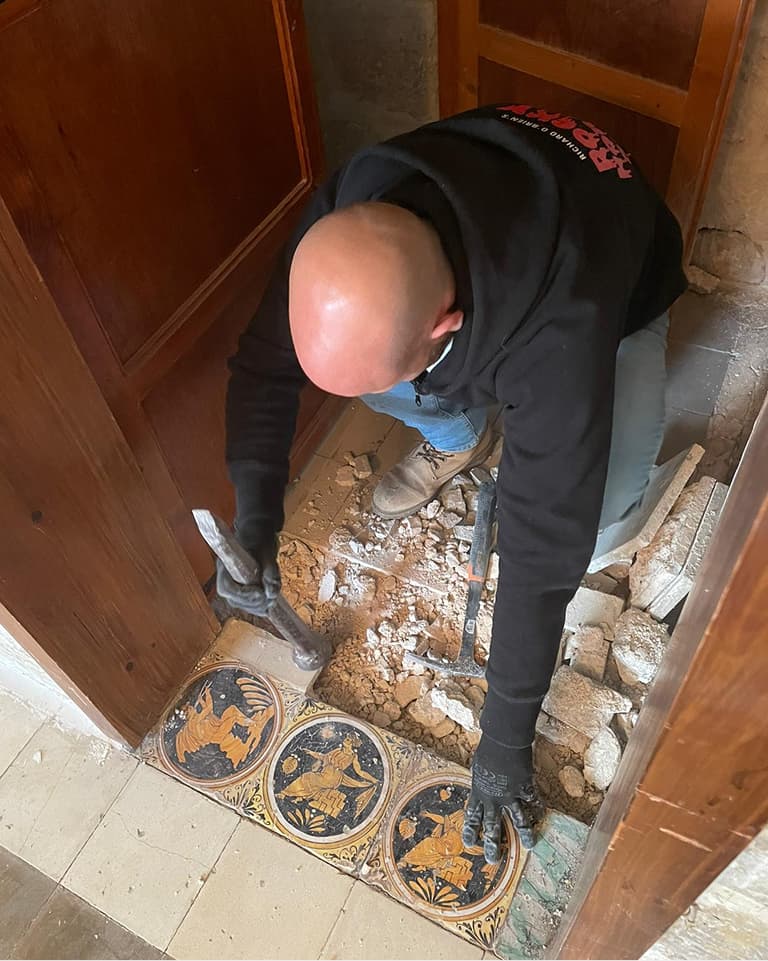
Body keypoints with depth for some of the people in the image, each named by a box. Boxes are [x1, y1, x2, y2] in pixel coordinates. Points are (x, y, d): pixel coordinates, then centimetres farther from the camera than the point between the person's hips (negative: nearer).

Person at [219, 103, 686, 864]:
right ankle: (457, 436, 12)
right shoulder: (347, 219, -34)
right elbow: (263, 365, -20)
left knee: (598, 508, -26)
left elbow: (543, 548, -40)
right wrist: (254, 523, -31)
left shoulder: (561, 328, -48)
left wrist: (505, 739, -30)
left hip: (617, 292, -3)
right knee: (356, 364, -20)